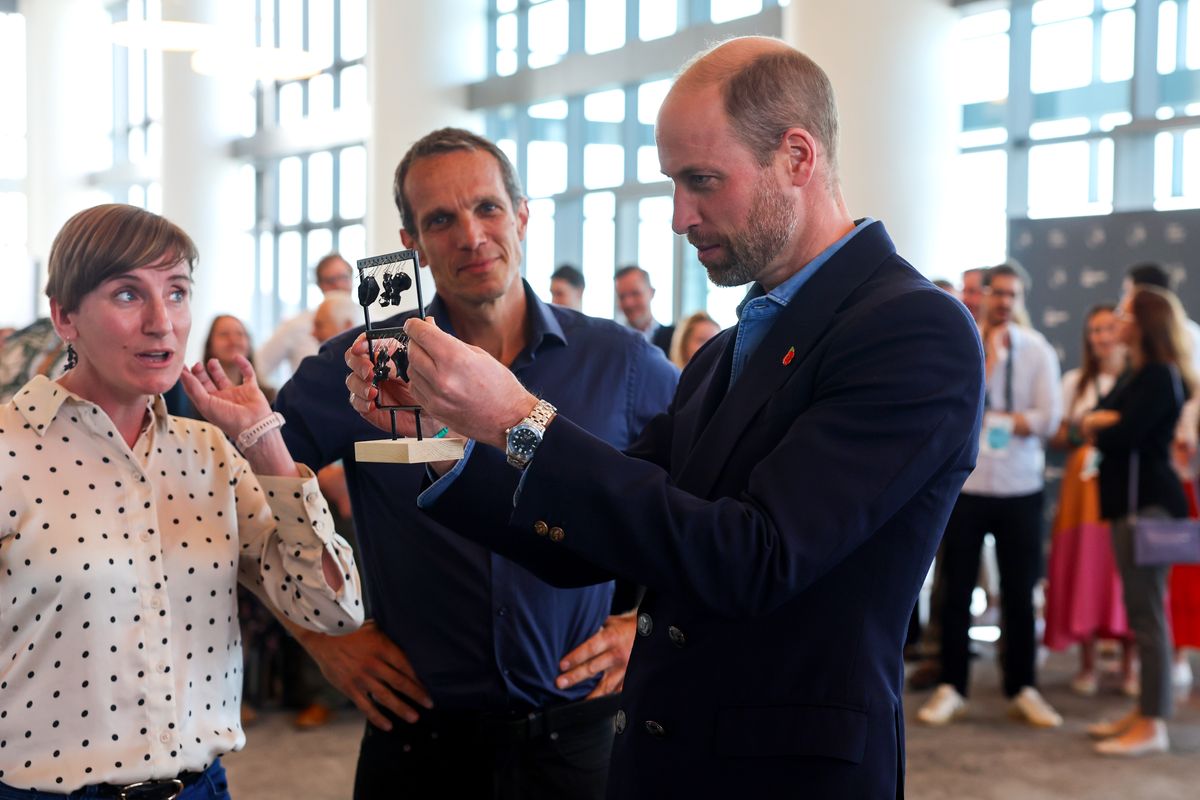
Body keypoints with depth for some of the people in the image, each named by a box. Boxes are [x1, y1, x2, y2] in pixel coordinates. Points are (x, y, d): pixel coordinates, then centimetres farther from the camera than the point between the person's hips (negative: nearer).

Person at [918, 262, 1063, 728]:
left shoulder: (1037, 350, 4)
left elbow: (1049, 419, -4)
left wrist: (998, 420, -11)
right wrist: (990, 355, -14)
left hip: (1020, 486, 1)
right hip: (965, 483, -1)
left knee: (1019, 593, 7)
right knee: (956, 591, 5)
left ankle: (1023, 690, 19)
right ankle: (951, 687, 15)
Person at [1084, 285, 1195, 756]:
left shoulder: (1159, 376, -13)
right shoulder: (1139, 374, 19)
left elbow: (1122, 434, -21)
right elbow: (1097, 420, 15)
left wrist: (1099, 429, -1)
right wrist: (1105, 424, -6)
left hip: (1148, 501, -10)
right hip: (1132, 498, 10)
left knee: (1147, 613, -8)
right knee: (1141, 611, 13)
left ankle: (1153, 726, -5)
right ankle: (1145, 712, 21)